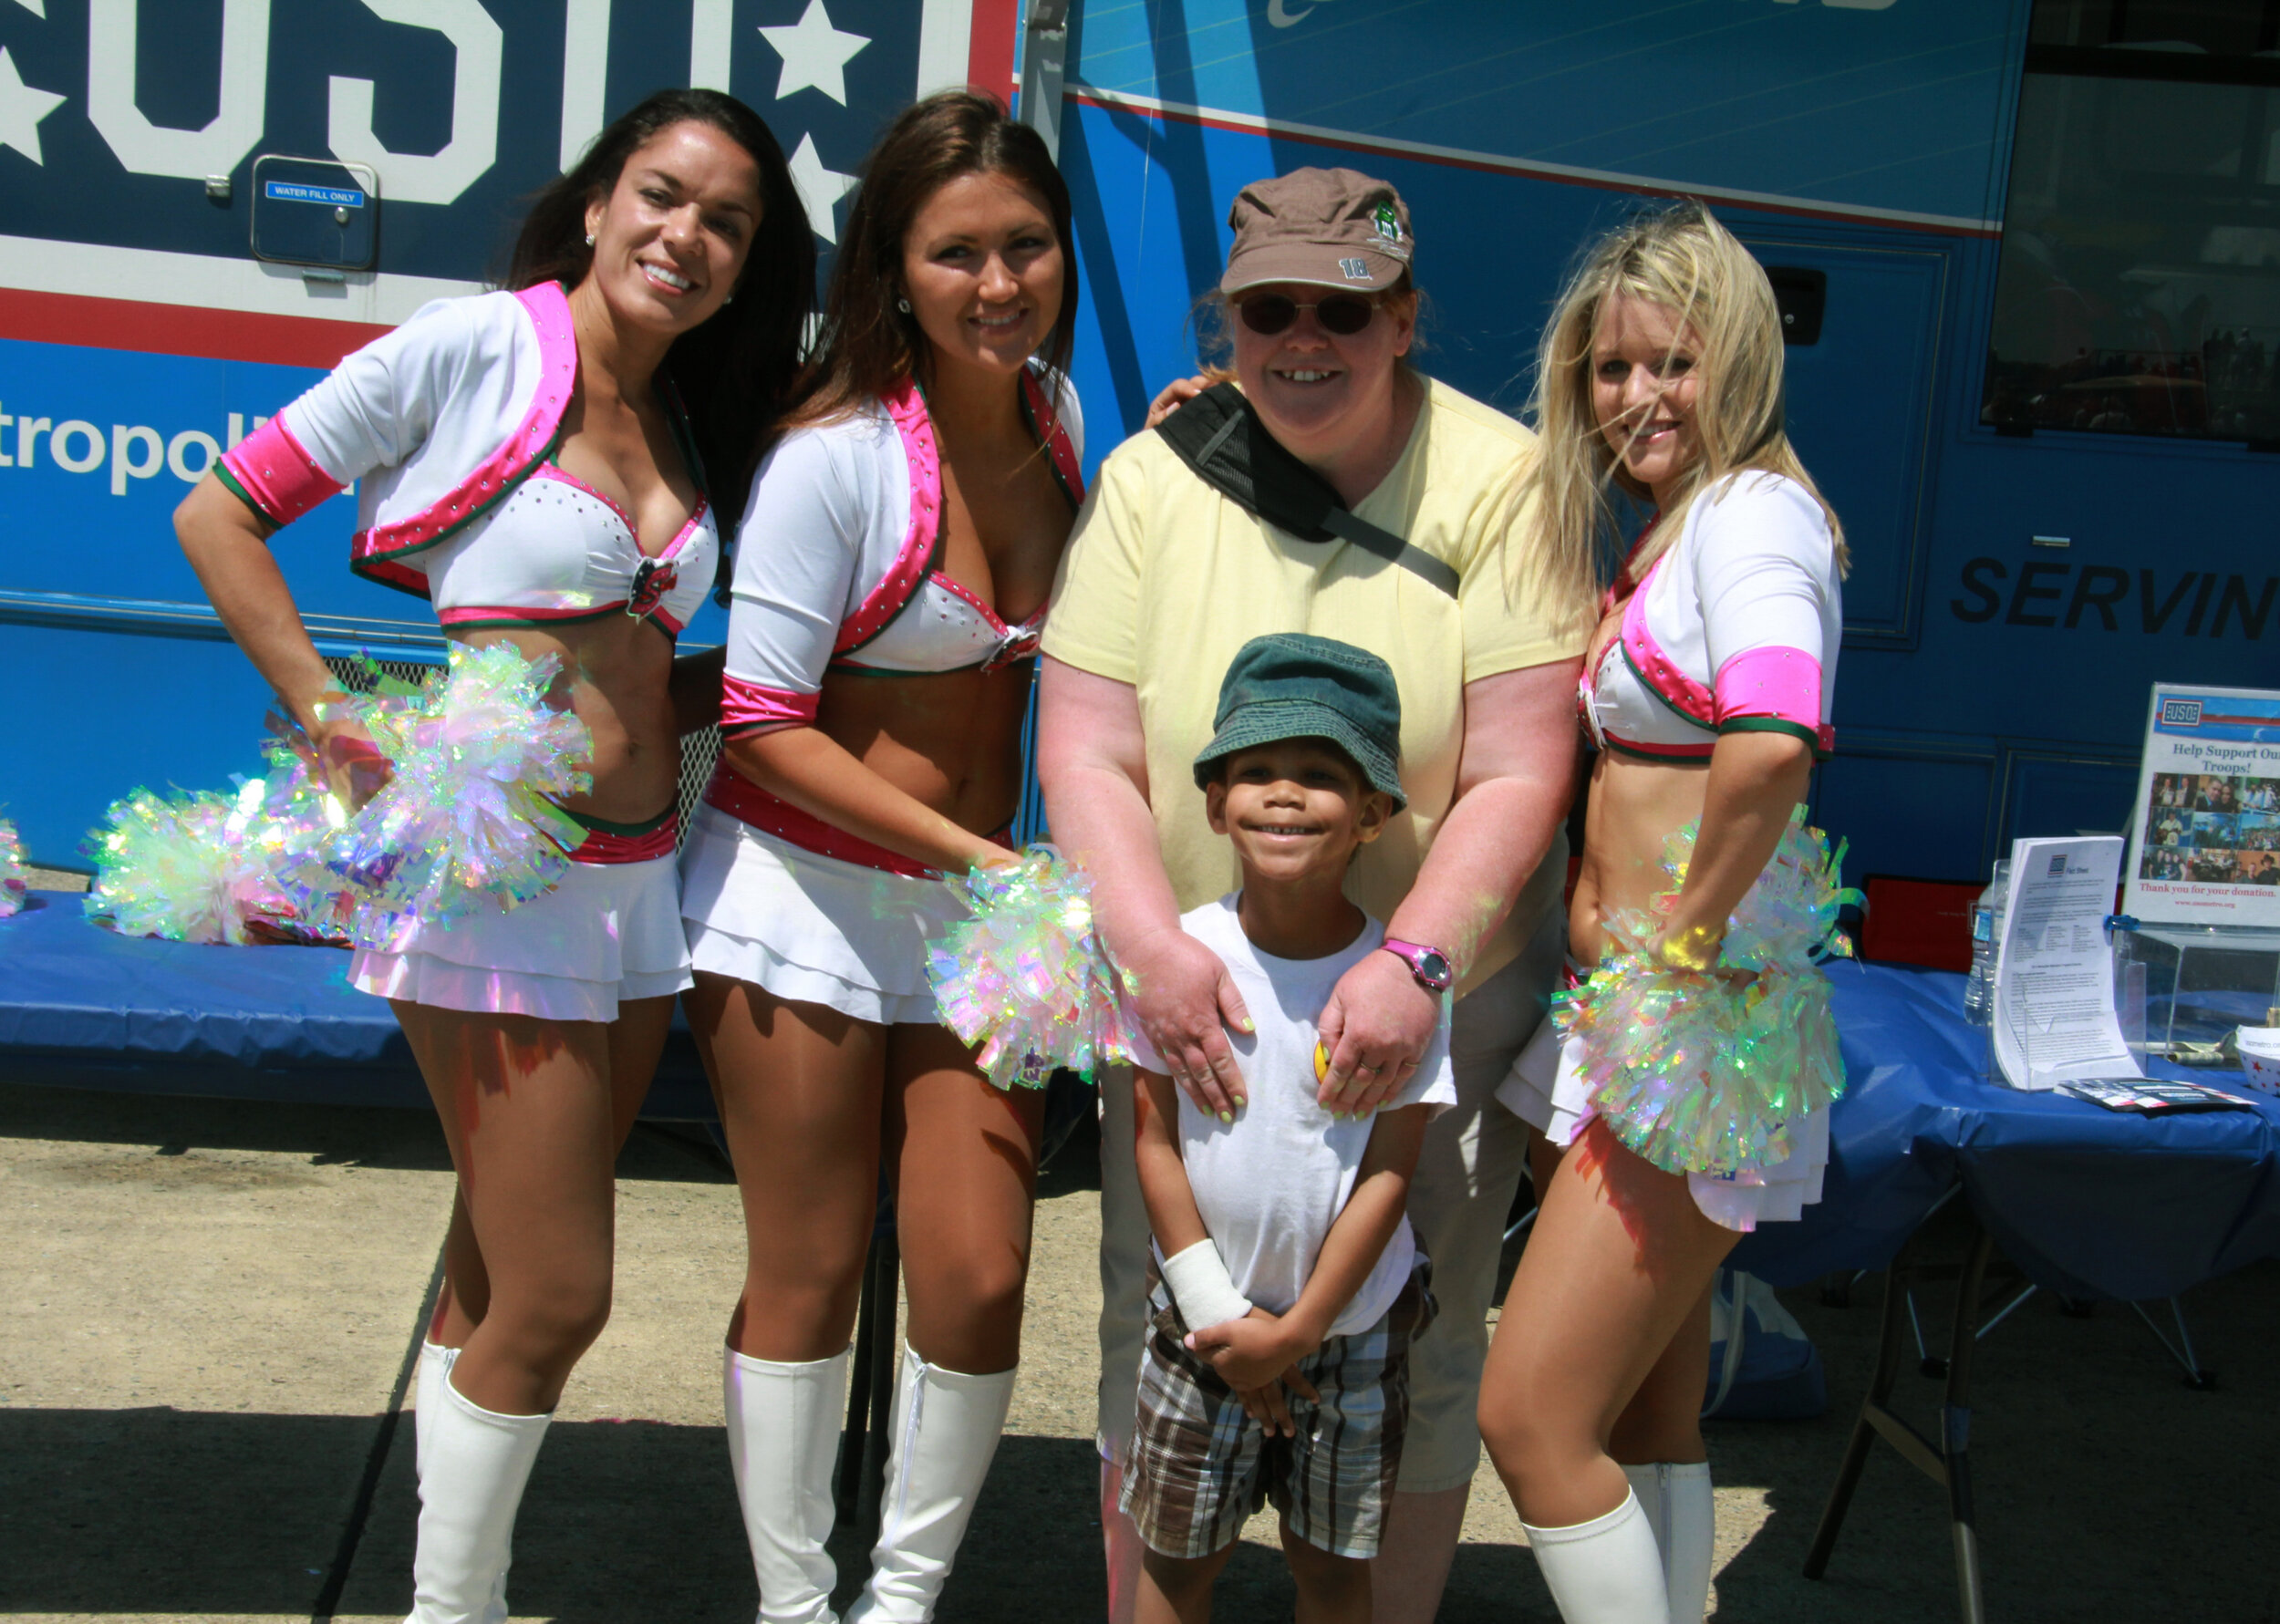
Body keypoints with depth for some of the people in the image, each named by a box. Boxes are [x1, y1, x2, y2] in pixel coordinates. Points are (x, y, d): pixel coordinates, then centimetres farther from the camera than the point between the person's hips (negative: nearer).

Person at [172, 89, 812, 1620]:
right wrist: (328, 715, -12)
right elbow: (221, 518, -4)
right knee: (554, 1295, -2)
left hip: (641, 877, 7)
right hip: (498, 878, -7)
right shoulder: (473, 348, -7)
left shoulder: (684, 430, 12)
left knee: (502, 1277, 16)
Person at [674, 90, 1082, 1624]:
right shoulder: (838, 453, -16)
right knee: (808, 1278, 5)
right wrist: (971, 851, -19)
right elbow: (762, 719, -15)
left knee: (980, 1280, 2)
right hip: (810, 892, -5)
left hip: (984, 902, 5)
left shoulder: (1060, 413, 3)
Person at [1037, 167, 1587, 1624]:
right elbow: (1086, 751, -8)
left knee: (1419, 1363, 10)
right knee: (1154, 1347, 11)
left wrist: (1412, 964, -27)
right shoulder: (1151, 478, -5)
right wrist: (1155, 948, -23)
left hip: (1440, 999, -2)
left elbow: (1518, 776, -14)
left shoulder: (1500, 482, -12)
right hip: (1191, 1001, 2)